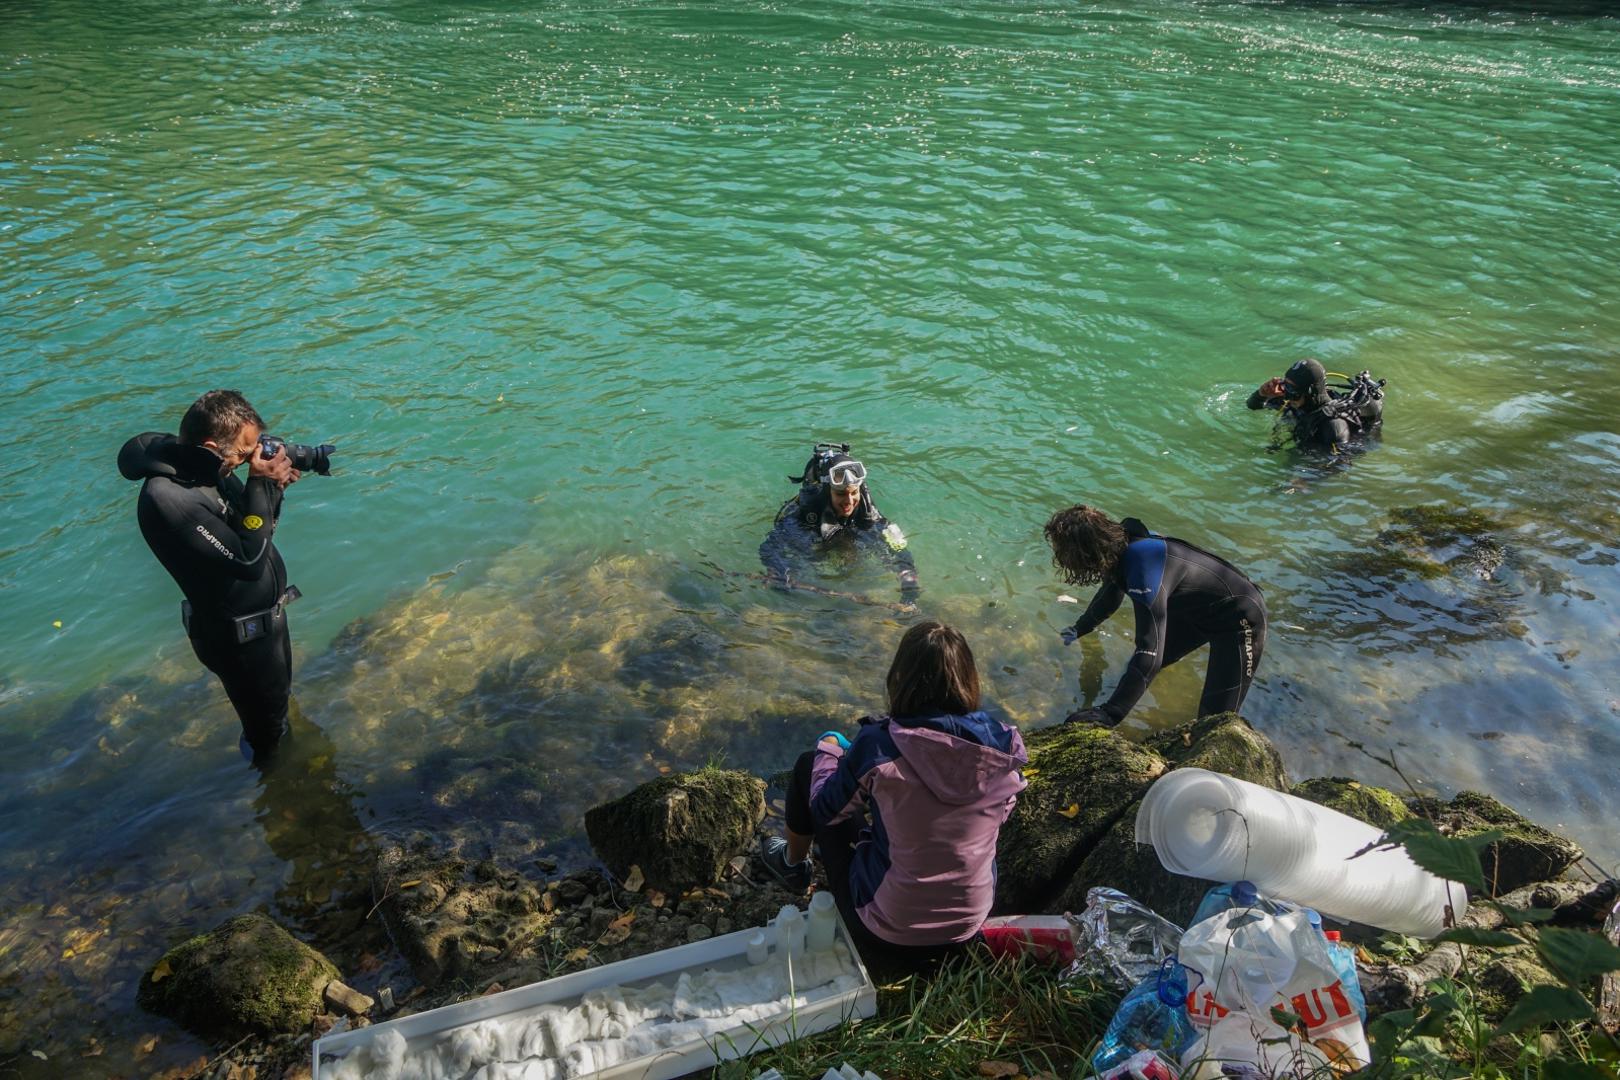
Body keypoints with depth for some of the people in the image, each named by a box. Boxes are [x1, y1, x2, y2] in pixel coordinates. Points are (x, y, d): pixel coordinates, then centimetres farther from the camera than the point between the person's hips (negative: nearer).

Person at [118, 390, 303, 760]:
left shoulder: (208, 469, -6)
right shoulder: (167, 498, -32)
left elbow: (255, 530, 6)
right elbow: (249, 559, -31)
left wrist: (273, 487, -12)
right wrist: (260, 486, -30)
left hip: (268, 615, 9)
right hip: (240, 636, -9)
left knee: (281, 699, 30)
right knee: (269, 731, 13)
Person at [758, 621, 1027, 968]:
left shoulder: (879, 744, -25)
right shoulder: (1002, 744, -14)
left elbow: (826, 809, -7)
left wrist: (830, 749, 14)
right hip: (969, 929, 4)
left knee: (809, 764, 12)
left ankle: (793, 864, 40)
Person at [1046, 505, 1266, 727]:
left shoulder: (1143, 567, -37)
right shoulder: (1120, 547, -8)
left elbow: (1150, 653, -42)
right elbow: (1109, 596, 16)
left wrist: (1109, 714, -46)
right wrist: (1080, 628, 33)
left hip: (1239, 619, -9)